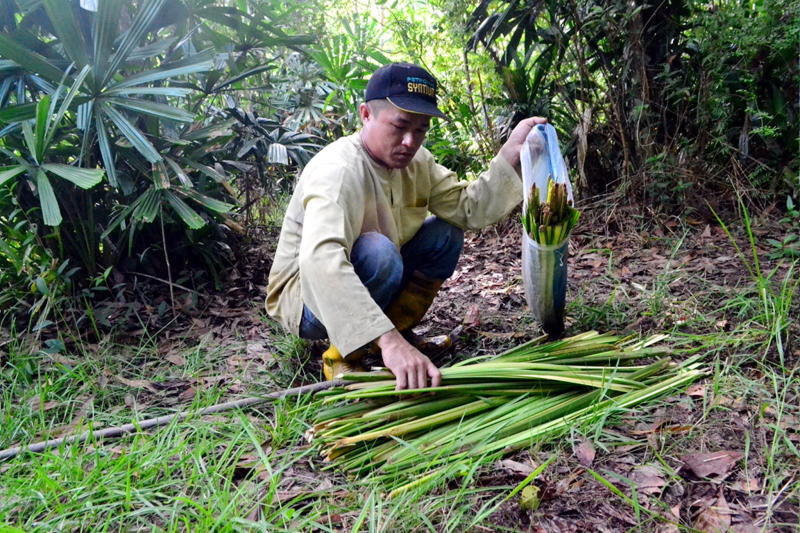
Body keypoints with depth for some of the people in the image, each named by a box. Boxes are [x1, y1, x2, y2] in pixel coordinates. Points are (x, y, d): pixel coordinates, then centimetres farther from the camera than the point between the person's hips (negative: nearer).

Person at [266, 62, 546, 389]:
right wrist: (388, 340, -54)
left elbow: (468, 209, -6)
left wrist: (511, 153, -18)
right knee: (377, 252, -35)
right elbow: (320, 258, -46)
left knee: (446, 233, -3)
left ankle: (400, 331, 3)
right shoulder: (339, 169, -31)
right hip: (304, 296, -8)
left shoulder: (416, 162, -4)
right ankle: (342, 355, -13)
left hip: (367, 286, 8)